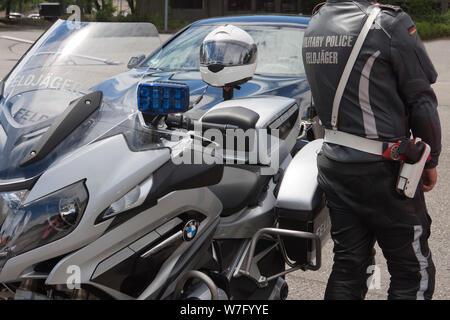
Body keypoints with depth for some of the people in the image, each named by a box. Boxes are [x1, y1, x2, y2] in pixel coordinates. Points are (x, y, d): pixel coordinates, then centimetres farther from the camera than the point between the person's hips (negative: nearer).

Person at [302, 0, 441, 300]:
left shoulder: (314, 25, 6)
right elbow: (421, 100, -11)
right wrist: (430, 161, 2)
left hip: (333, 162, 7)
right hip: (381, 170, -7)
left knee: (349, 265, 16)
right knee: (414, 273, 7)